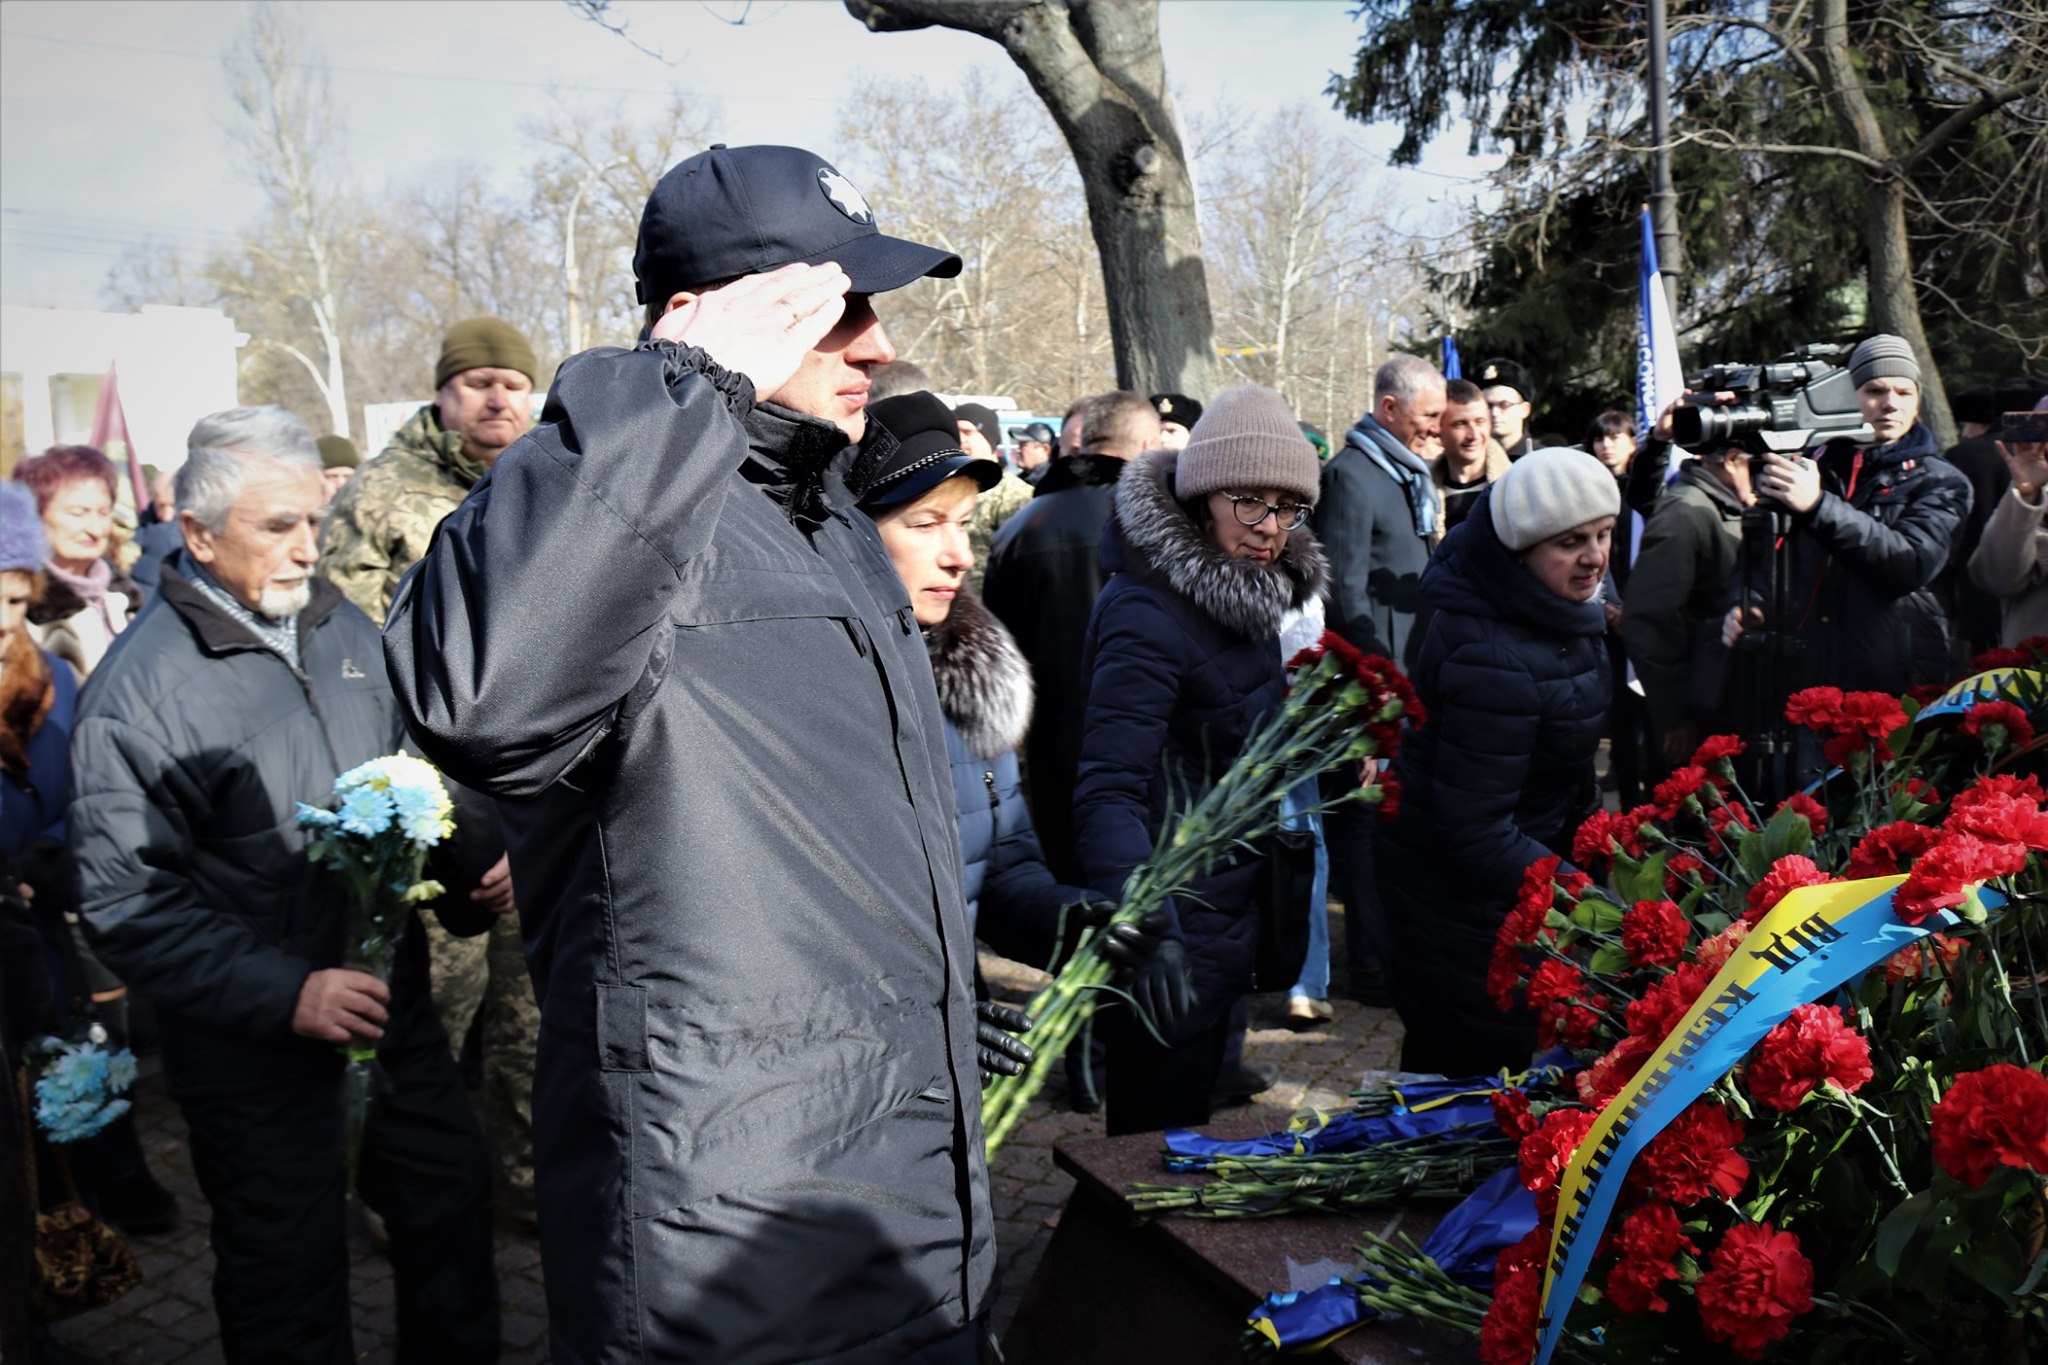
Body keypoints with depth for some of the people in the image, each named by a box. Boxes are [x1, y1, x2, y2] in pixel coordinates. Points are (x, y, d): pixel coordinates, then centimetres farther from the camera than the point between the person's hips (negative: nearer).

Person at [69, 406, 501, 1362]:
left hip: (395, 1008, 6)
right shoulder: (138, 693, -16)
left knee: (452, 1206, 18)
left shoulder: (343, 629, 3)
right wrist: (287, 994, -23)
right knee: (291, 1287, 10)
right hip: (256, 1058, -6)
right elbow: (129, 908, -18)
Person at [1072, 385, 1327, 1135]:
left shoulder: (1245, 590, 3)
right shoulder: (1148, 615, -24)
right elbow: (1108, 791, -33)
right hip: (1174, 926, -9)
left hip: (1229, 917, 9)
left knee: (1195, 1121, 23)